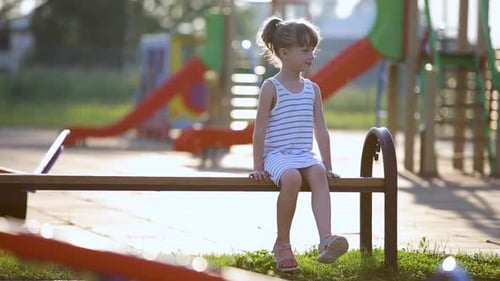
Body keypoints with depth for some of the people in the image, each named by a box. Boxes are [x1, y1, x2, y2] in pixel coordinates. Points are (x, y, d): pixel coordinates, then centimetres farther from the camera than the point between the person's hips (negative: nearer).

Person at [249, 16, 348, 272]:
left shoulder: (312, 89, 13)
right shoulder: (271, 87, -2)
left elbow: (320, 131, 14)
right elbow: (260, 130, -3)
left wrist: (327, 166, 9)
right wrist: (258, 167, -6)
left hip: (305, 156, 4)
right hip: (277, 155, -4)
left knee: (318, 174, -31)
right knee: (292, 178, -37)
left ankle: (325, 241, -49)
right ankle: (282, 243, -16)